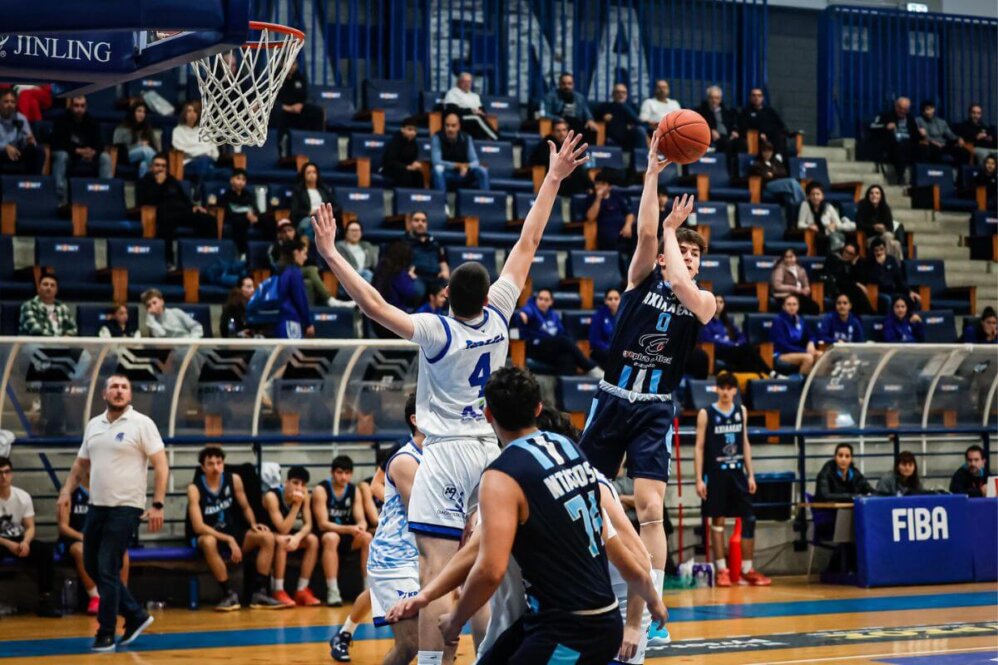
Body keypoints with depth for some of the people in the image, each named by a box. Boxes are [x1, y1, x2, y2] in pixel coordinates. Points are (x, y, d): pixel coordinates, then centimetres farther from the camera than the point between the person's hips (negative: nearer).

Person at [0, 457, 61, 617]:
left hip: (19, 541, 4)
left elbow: (30, 527, 0)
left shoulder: (23, 496, -1)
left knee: (45, 548, -23)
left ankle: (45, 600, -21)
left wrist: (25, 542, -22)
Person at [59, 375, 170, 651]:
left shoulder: (141, 423, -7)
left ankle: (106, 634, 4)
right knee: (92, 566, 10)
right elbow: (81, 464, 20)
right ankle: (136, 615, 24)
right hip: (96, 506, 7)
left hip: (126, 508, -7)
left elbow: (161, 465, -10)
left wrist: (157, 505, -17)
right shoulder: (93, 425, 11)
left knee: (108, 570, -7)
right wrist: (66, 491, 4)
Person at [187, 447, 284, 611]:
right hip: (207, 535, -5)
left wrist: (254, 524, -11)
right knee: (209, 542, -41)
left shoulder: (234, 480, -3)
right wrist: (228, 540, -30)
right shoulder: (195, 489, -17)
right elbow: (198, 526, -23)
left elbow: (245, 507, 12)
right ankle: (229, 594, -27)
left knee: (267, 537, -18)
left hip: (233, 532, 5)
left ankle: (260, 593, -16)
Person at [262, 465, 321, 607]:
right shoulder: (272, 496, -28)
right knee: (282, 540, -37)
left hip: (290, 534, 6)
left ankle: (302, 590, -15)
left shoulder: (304, 495, -10)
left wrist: (298, 537, -33)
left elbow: (308, 524, -12)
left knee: (313, 540, -19)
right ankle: (278, 591, -30)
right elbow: (283, 529, -31)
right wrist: (297, 505, -36)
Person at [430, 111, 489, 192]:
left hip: (463, 174, 3)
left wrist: (466, 167, -33)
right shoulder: (437, 138, -13)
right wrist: (458, 165, -28)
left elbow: (475, 162, -9)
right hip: (444, 176, -3)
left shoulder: (466, 139, -4)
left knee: (482, 171, -20)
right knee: (438, 169, -36)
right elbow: (436, 162, -21)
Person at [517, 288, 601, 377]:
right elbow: (527, 310, -23)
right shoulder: (532, 309, 2)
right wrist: (523, 314, -49)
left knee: (567, 358, -31)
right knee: (565, 341, -28)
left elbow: (561, 334, 21)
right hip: (535, 348, -5)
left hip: (553, 351, 5)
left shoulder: (554, 315, 20)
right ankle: (592, 369, -25)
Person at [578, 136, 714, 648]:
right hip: (612, 400, 1)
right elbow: (646, 233, -14)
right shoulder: (643, 279, 3)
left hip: (655, 411, -1)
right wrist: (652, 174, -19)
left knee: (650, 509, -11)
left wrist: (672, 231, -8)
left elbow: (682, 286, -21)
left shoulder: (703, 302, 1)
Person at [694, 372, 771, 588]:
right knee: (717, 521, 0)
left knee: (749, 519, 0)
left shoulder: (741, 411, 9)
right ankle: (721, 571, 6)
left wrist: (750, 474, 10)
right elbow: (699, 447, -4)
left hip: (737, 472, 4)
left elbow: (745, 444, 14)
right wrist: (699, 479, -10)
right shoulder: (706, 414, -3)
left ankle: (747, 570, 9)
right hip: (715, 474, -4)